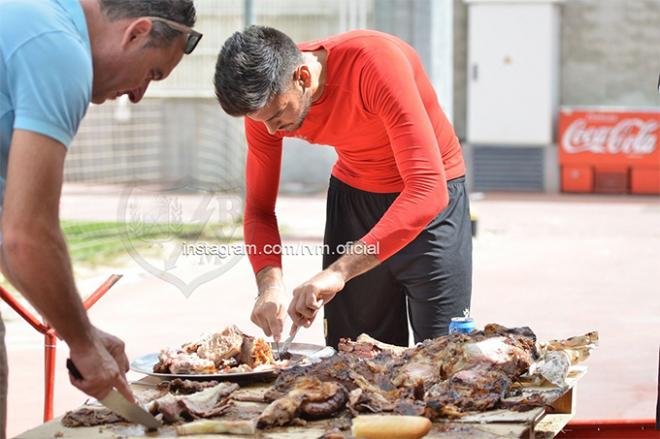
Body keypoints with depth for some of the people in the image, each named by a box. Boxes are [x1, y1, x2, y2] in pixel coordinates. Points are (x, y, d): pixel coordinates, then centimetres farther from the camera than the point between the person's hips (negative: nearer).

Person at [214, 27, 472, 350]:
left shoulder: (375, 61, -34)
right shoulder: (265, 101, -17)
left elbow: (429, 189, -41)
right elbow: (259, 210, -6)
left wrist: (339, 270, -47)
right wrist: (269, 283, -27)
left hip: (433, 197, -4)